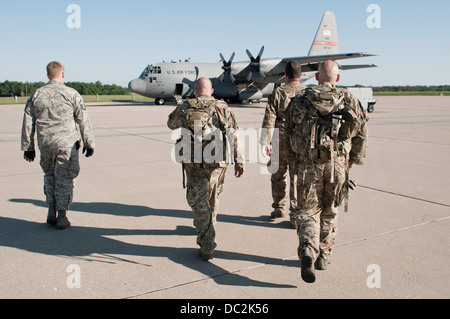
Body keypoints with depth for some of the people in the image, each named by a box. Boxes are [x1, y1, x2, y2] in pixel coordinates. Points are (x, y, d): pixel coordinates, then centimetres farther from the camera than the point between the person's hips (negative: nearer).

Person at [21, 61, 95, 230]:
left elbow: (28, 124, 9)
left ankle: (51, 212, 16)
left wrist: (28, 147, 16)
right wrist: (89, 144, 7)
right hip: (67, 143, -3)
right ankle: (62, 217, 8)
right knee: (64, 178, 4)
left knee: (49, 175, 20)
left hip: (45, 144, 3)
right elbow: (83, 122, -1)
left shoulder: (36, 95, 8)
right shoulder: (72, 94, -2)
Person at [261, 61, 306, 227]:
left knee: (278, 176, 17)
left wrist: (264, 142, -3)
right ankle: (295, 216, 7)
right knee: (297, 179, 5)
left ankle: (278, 208, 29)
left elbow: (269, 119, -7)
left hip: (281, 142, 0)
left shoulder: (278, 92, -2)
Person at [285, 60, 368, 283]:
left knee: (308, 210, 7)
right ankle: (323, 256, 26)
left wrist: (297, 153, 22)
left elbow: (290, 131, 7)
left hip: (308, 164, -1)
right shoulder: (350, 101, 4)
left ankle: (307, 252, -15)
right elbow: (361, 135, 6)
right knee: (329, 211, 16)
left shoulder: (301, 100, 3)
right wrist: (353, 161, 17)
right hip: (338, 164, 1)